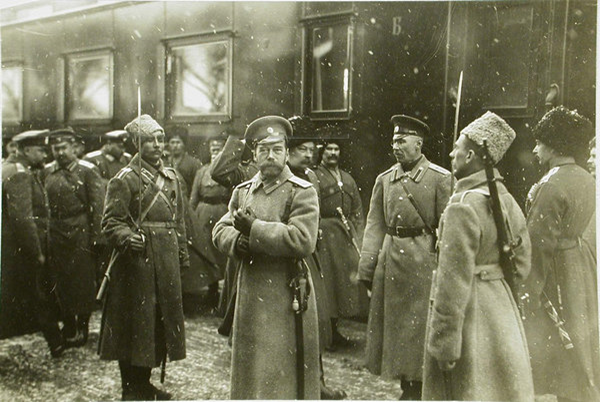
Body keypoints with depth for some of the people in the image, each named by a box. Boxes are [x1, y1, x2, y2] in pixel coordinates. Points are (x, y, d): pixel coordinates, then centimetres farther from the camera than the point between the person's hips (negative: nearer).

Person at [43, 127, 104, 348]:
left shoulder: (87, 170, -4)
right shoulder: (47, 172, 9)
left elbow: (97, 206, -6)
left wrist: (95, 237, -10)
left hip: (80, 235, -4)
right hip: (55, 235, 4)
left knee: (83, 282, 2)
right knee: (62, 282, 10)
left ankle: (82, 328, 16)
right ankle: (68, 328, 23)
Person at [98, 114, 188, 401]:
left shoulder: (171, 178, 13)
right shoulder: (125, 179, -7)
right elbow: (111, 221, -10)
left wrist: (182, 256, 15)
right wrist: (128, 238, -29)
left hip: (166, 263, 7)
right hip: (138, 260, -6)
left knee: (161, 319, 12)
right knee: (135, 321, 1)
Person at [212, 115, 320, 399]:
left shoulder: (303, 192, -7)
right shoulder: (243, 191, 12)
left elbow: (303, 240, -19)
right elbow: (220, 230, 9)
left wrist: (254, 229, -19)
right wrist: (237, 242, -14)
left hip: (287, 298, -5)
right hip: (249, 294, 5)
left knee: (285, 372, 3)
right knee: (250, 370, 16)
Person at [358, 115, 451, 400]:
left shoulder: (441, 178, -3)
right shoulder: (384, 180, 9)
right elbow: (374, 227, 6)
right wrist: (366, 270, 1)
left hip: (424, 261, -4)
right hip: (390, 259, 5)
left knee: (421, 324, 2)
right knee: (394, 324, 10)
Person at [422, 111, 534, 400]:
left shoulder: (463, 208, -23)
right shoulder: (507, 200, 3)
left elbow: (453, 282, -23)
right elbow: (522, 265, 10)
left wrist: (444, 344, -18)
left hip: (469, 311, -8)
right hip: (502, 309, 8)